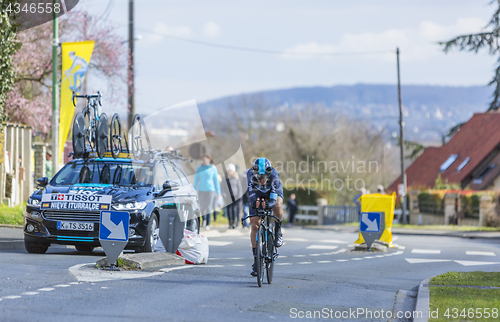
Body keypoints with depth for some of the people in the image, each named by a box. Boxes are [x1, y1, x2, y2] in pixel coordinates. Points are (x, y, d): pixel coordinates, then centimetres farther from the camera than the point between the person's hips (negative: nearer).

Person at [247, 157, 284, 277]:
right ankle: (256, 259, -2)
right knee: (254, 226, -11)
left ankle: (278, 231, -9)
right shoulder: (251, 174, -32)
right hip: (258, 195, 1)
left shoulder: (273, 174, -35)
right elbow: (251, 191, -42)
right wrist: (254, 202, -63)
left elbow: (277, 189, -47)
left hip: (273, 193, -1)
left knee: (277, 207, -38)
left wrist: (270, 202, -66)